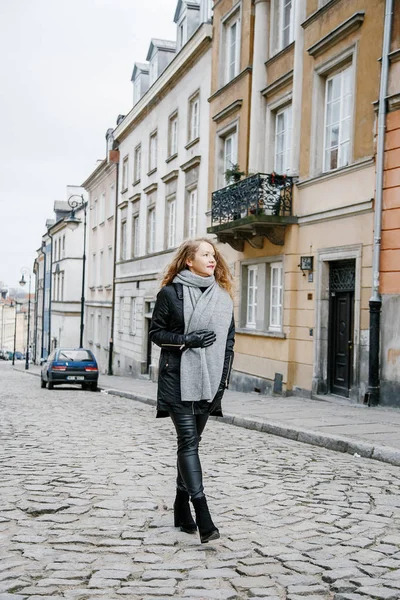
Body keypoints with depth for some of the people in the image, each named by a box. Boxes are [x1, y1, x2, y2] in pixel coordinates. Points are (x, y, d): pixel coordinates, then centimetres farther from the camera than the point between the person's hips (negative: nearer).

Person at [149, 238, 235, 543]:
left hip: (208, 380, 5)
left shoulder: (223, 296, 12)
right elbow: (156, 332, 1)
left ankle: (182, 507, 24)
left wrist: (224, 378, 5)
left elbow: (230, 339, 13)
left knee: (191, 441, 12)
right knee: (189, 441, -11)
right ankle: (203, 516, -16)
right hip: (178, 378, -5)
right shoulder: (171, 292, -1)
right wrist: (187, 339, -15)